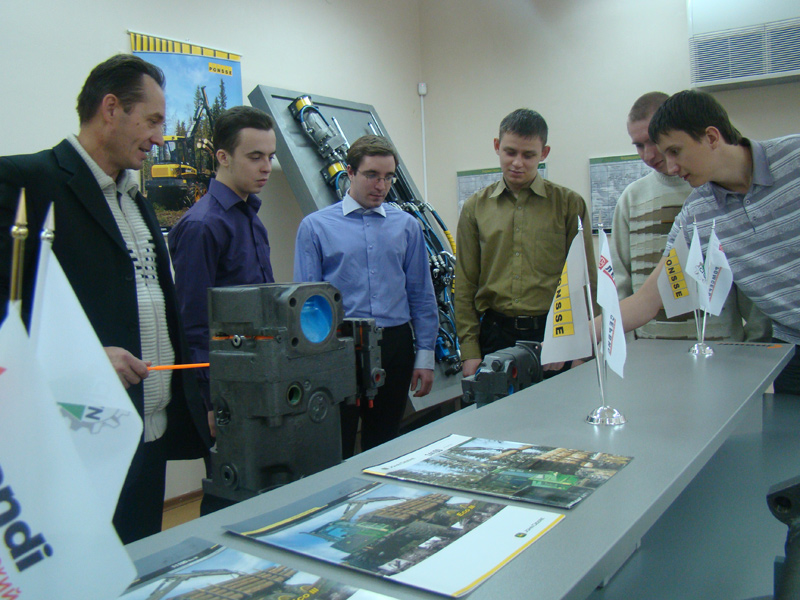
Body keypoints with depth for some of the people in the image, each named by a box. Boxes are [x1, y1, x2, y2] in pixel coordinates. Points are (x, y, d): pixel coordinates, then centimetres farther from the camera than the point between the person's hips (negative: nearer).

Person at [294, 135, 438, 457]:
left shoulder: (407, 225, 7)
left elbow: (421, 294, 9)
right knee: (336, 450, 3)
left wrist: (425, 356, 5)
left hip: (395, 345, 3)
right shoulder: (316, 226, 0)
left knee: (384, 445, 15)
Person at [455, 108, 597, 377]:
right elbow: (465, 285, 7)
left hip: (552, 334, -1)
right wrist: (470, 351, 1)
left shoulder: (569, 204, 5)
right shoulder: (476, 207, 8)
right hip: (494, 333, 1)